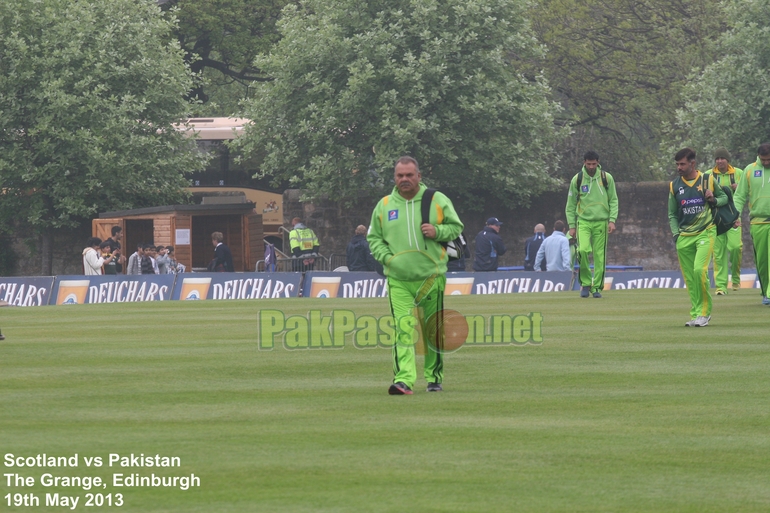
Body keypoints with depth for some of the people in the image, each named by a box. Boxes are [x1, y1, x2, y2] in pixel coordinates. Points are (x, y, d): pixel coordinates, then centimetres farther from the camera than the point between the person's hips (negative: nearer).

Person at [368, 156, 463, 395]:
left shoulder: (438, 201, 3)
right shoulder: (384, 206, 8)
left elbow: (456, 227, 9)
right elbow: (373, 237, 15)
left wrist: (437, 231, -12)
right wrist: (385, 256, -4)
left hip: (431, 277, 0)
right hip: (398, 279, 0)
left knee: (433, 330, 7)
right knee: (403, 329, -14)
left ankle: (434, 377, 23)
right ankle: (403, 380, -21)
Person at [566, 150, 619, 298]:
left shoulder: (607, 178, 3)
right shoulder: (577, 179, 3)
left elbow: (613, 200, 7)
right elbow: (571, 204, 8)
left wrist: (612, 220, -5)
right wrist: (572, 225, 3)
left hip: (601, 222, 1)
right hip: (583, 221, -1)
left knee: (599, 255, -1)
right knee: (583, 250, -20)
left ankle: (597, 287, 9)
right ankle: (585, 282, -4)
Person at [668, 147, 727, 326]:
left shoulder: (708, 180, 2)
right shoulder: (674, 186, 9)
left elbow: (724, 197, 16)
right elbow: (672, 214, 17)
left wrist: (714, 200, -6)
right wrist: (676, 234, 2)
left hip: (705, 232, -4)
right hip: (684, 237, 4)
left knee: (699, 270, -19)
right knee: (689, 278, 2)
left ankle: (704, 312, -9)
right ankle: (695, 314, 10)